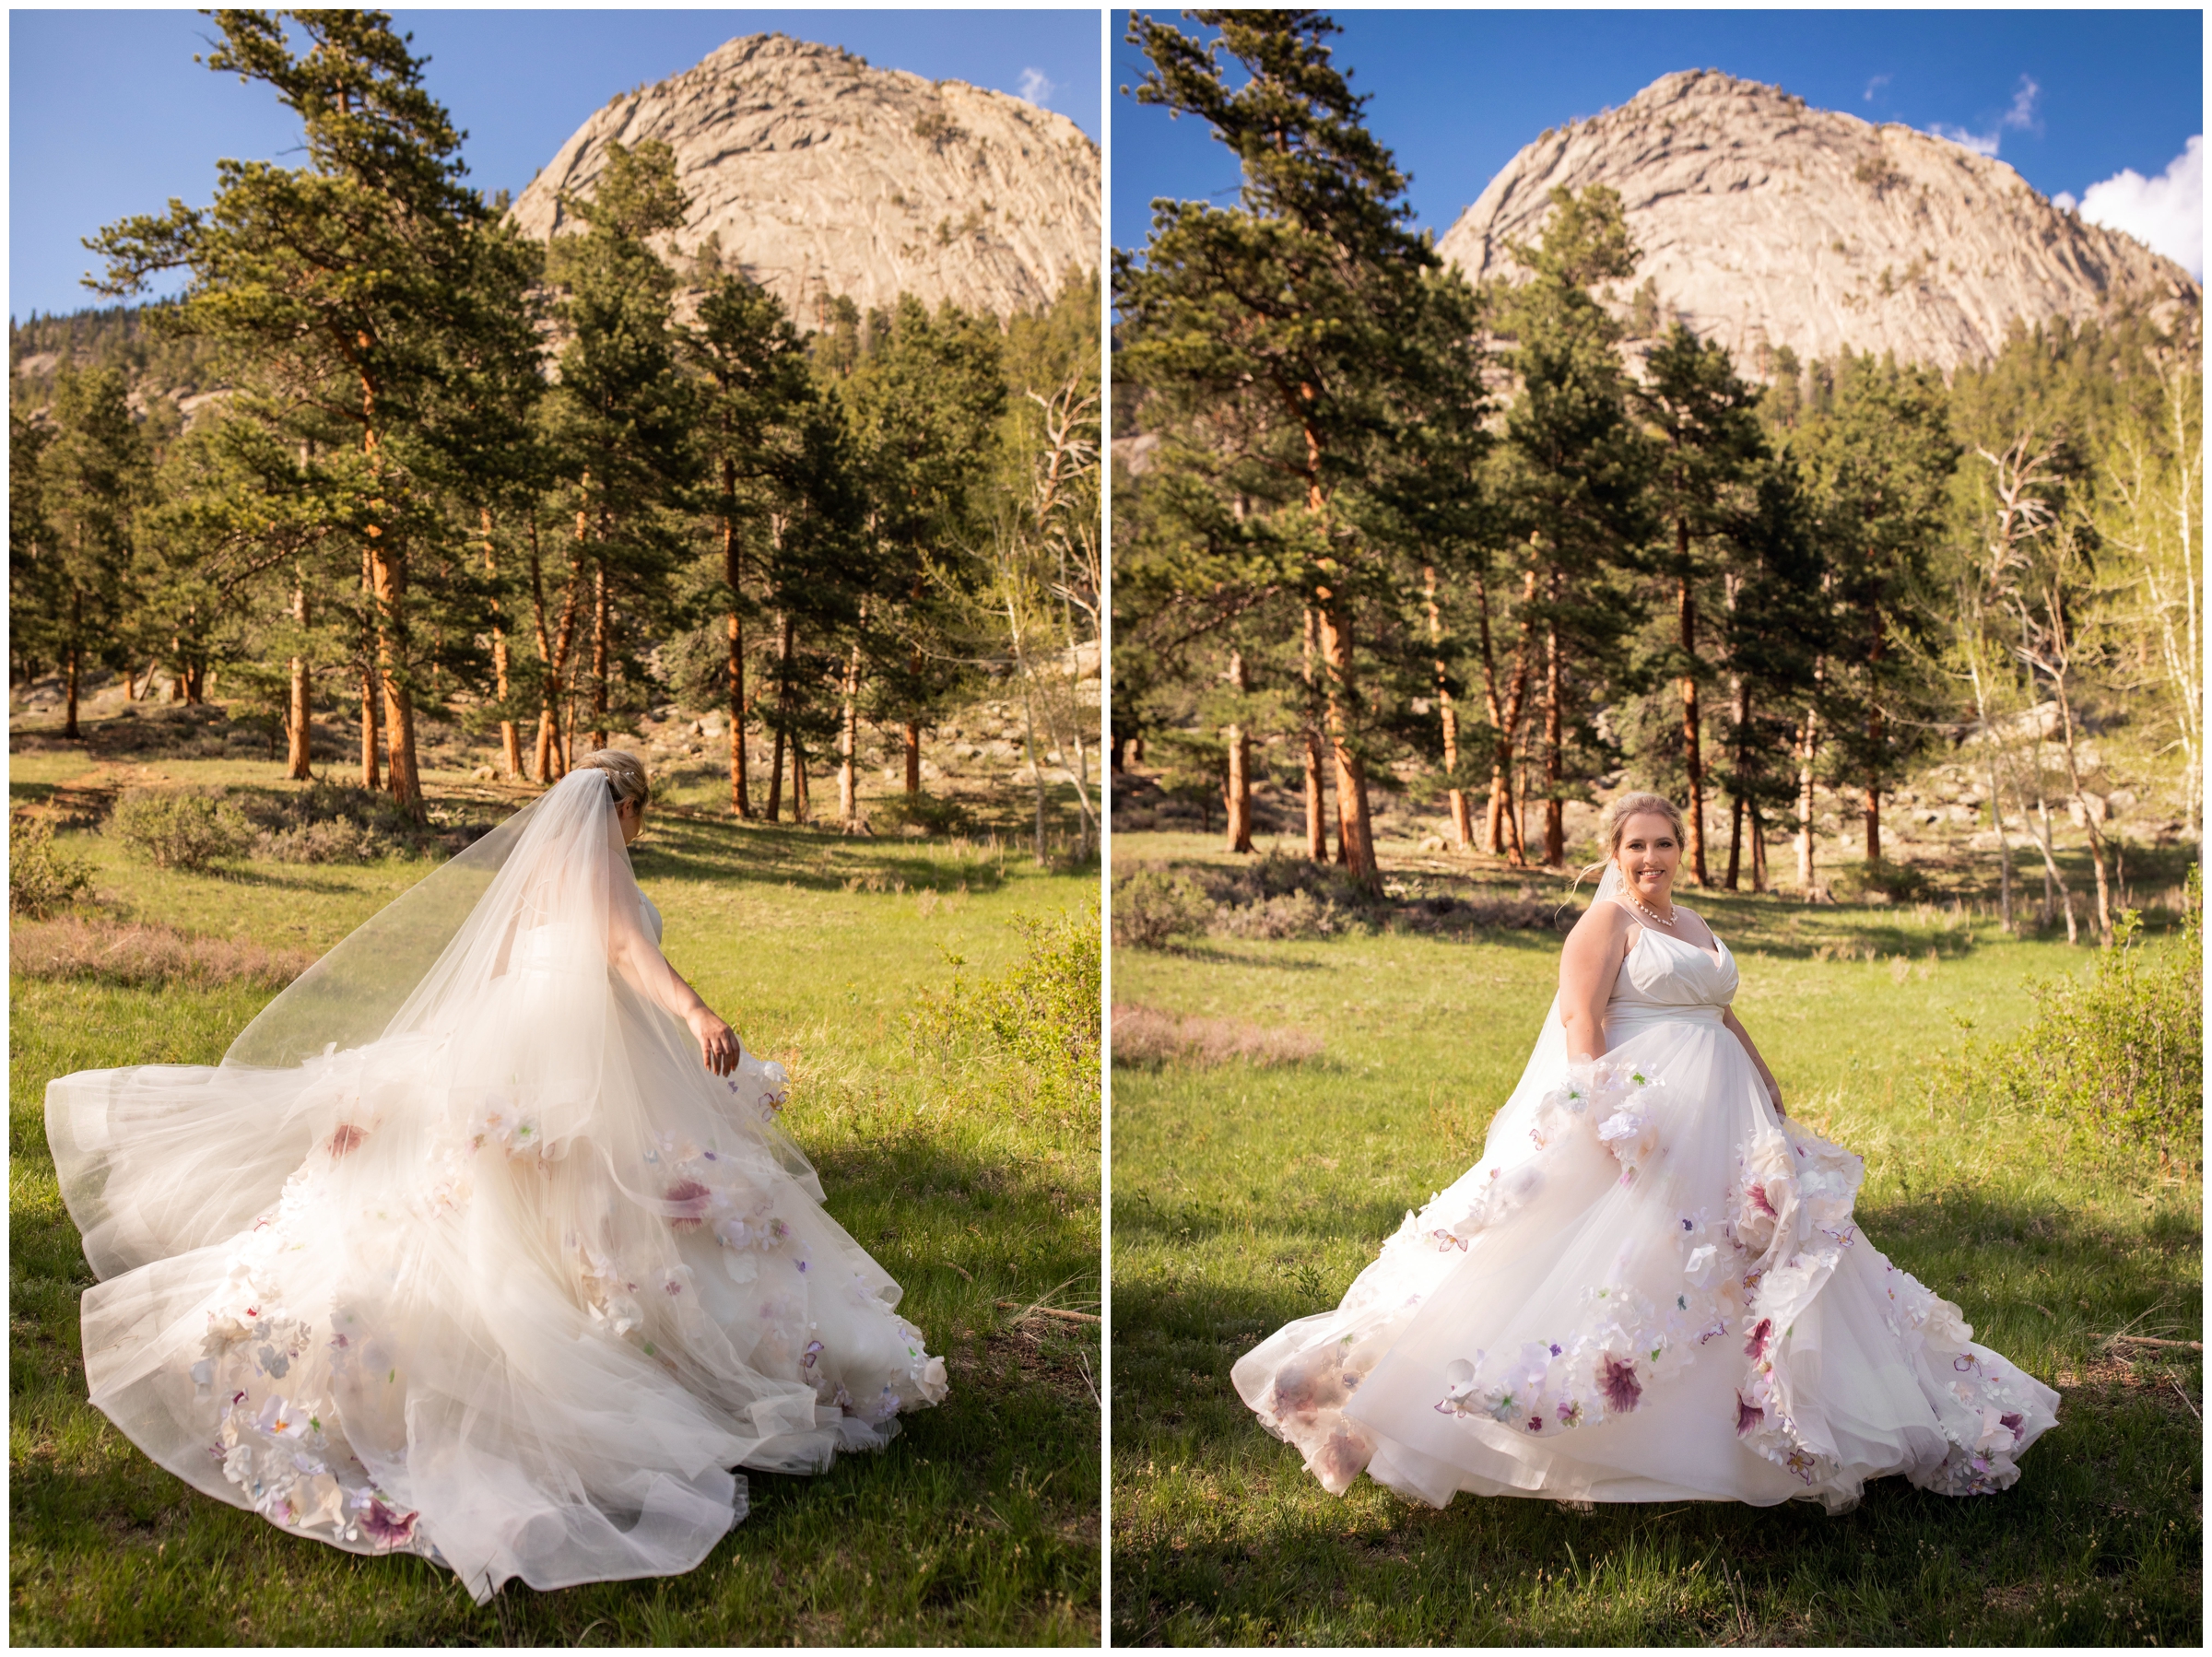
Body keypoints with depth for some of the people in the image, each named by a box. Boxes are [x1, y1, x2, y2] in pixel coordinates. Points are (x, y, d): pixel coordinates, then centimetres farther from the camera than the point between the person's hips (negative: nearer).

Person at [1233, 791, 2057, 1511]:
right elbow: (1579, 1023, -16)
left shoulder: (1693, 926, 19)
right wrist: (1606, 1116, -26)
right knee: (1625, 1255, -14)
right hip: (1644, 1113, -9)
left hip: (1720, 1117, 9)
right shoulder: (1606, 922, -6)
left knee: (1751, 1249, 13)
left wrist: (1768, 1087, 24)